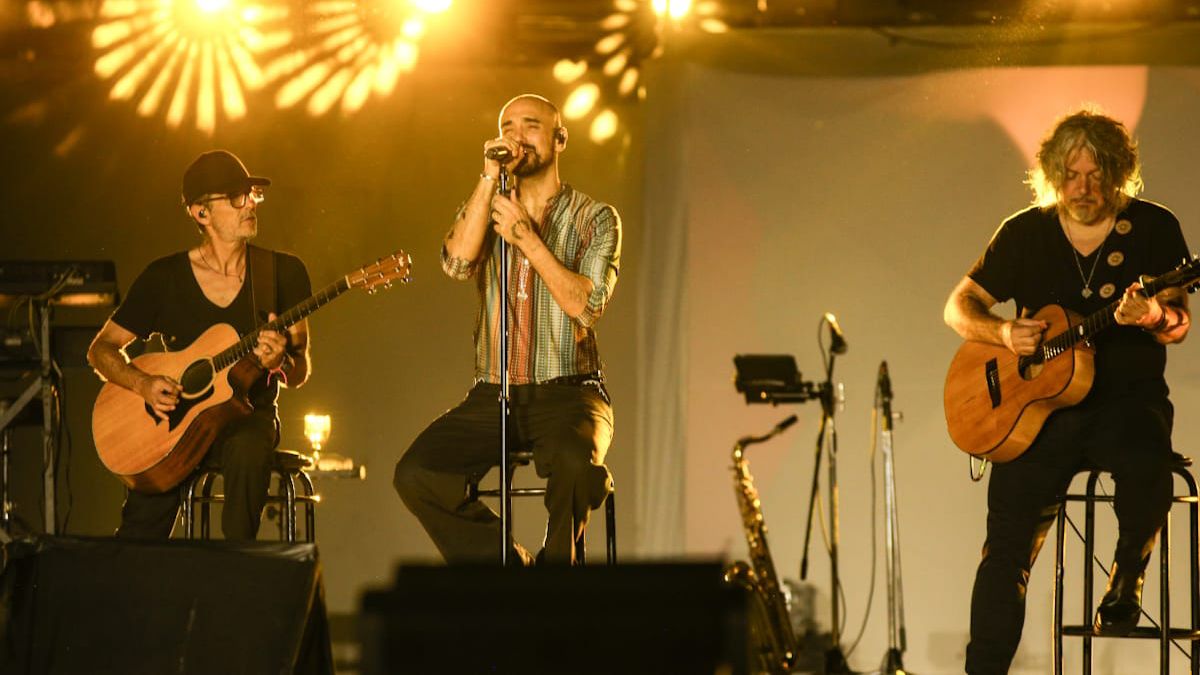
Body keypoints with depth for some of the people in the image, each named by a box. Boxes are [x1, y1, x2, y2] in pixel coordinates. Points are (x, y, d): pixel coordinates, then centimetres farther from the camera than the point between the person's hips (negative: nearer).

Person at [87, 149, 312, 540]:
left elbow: (300, 372, 3)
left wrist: (280, 361, -21)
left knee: (248, 448, -37)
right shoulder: (163, 278, 1)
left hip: (248, 416, 0)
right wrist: (143, 385, -12)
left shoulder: (283, 272, 2)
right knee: (142, 528, -24)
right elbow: (101, 350, 7)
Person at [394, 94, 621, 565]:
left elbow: (587, 305, -10)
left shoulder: (596, 219, 5)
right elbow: (457, 262, -8)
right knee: (416, 474, -22)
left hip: (567, 392, -3)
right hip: (493, 395, 3)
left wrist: (527, 239, -16)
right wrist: (490, 177, -10)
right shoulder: (484, 210, 15)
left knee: (573, 463, -37)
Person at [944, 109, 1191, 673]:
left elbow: (1180, 326, -2)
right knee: (1007, 541, -13)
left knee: (1147, 466, -35)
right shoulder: (1024, 234, 6)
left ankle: (1126, 580, -6)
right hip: (1040, 404, 1)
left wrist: (1153, 317, -27)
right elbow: (958, 307, 9)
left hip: (1128, 400, -1)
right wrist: (1002, 332, -12)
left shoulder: (1154, 229, 2)